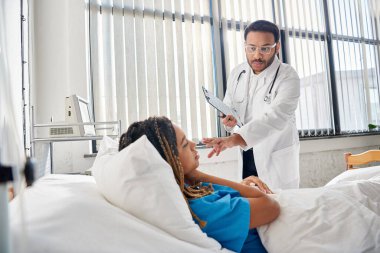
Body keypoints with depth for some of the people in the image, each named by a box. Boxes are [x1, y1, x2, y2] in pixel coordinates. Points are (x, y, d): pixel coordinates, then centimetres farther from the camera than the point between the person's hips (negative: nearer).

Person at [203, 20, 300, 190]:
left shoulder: (288, 77, -16)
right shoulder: (237, 73, 1)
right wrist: (228, 118, -13)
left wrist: (234, 139, -45)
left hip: (276, 158, -4)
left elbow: (275, 117, -31)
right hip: (245, 154, 4)